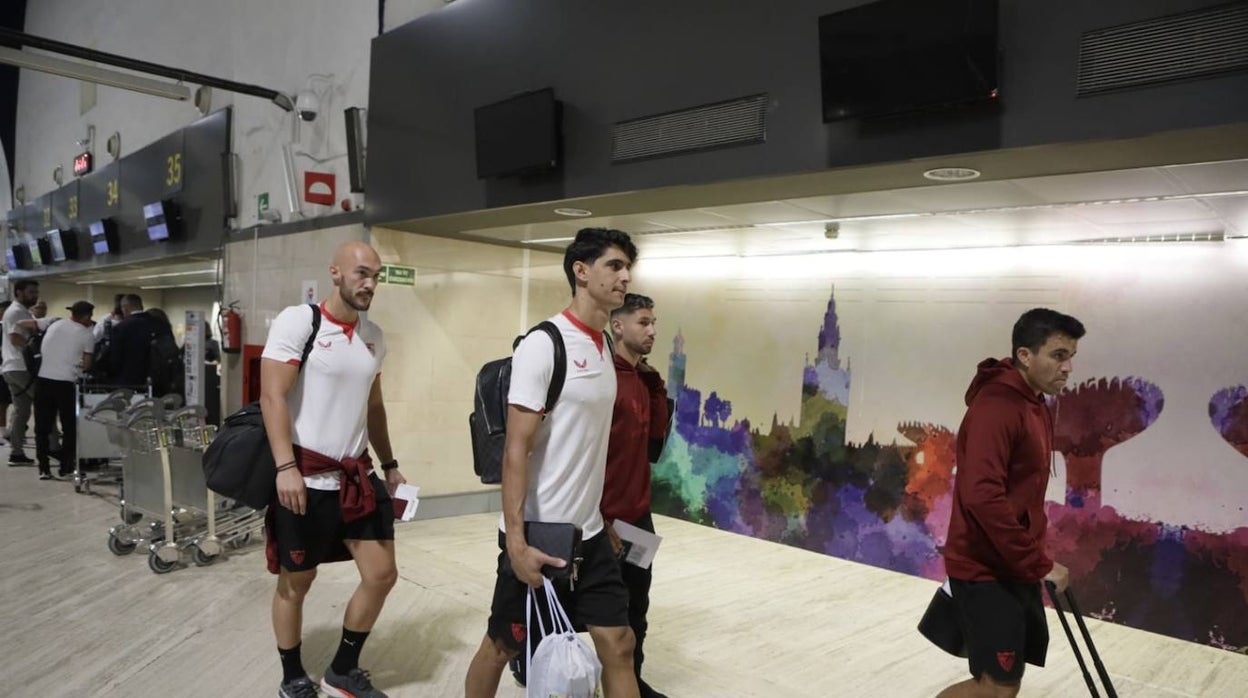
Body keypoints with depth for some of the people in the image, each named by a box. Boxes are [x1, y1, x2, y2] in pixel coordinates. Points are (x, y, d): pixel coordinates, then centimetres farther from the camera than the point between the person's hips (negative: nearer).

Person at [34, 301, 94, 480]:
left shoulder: (54, 325, 13)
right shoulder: (87, 335, -1)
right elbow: (86, 365, -3)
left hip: (44, 379, 4)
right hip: (66, 382, -4)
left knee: (42, 426, 9)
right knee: (69, 426, 8)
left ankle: (43, 468, 10)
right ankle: (66, 467, 9)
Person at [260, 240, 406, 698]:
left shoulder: (374, 337, 10)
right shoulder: (297, 321, -9)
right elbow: (272, 397, -15)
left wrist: (389, 465, 17)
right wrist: (286, 467, -23)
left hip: (356, 476, 6)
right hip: (305, 479, -6)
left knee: (382, 575, 6)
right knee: (296, 583, 9)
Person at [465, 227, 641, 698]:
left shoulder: (603, 346, 8)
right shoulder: (543, 345, -16)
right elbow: (516, 450, -19)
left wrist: (600, 517, 16)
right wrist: (516, 542, -23)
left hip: (589, 534, 7)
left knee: (618, 645, 9)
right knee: (502, 646, 11)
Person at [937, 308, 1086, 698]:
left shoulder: (1037, 407, 11)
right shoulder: (995, 407, -21)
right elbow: (982, 497, -29)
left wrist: (1032, 562, 15)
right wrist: (1039, 564, -23)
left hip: (1014, 567, 10)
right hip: (986, 572, -10)